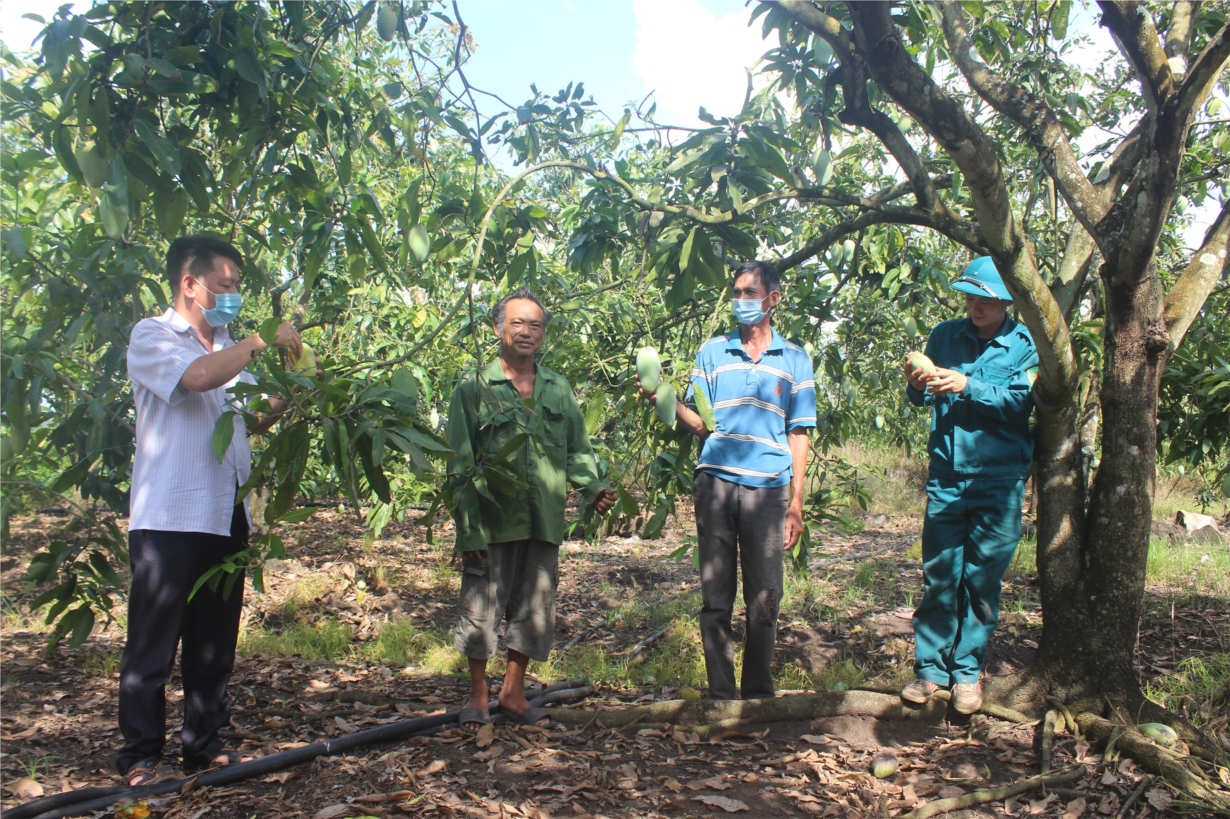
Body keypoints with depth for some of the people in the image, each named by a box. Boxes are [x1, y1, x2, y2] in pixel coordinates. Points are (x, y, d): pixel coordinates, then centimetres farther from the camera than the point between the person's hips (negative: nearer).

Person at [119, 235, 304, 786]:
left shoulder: (230, 349, 20)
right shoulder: (151, 336, -2)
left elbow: (253, 418, 23)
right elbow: (197, 376, -23)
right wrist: (263, 343, -14)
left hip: (226, 517, 7)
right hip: (169, 518, -7)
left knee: (215, 643, 11)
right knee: (153, 643, -1)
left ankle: (204, 743, 22)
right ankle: (140, 755, 10)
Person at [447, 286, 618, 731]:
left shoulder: (558, 390, 12)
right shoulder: (474, 389, 1)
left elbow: (578, 450, 16)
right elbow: (460, 465, -2)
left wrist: (593, 488, -4)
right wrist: (468, 526, -9)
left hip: (544, 522, 3)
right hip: (491, 522, -3)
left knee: (535, 609, 9)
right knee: (481, 607, 3)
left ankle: (514, 690, 25)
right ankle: (478, 695, 20)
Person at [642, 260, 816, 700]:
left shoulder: (794, 360, 11)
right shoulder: (712, 352, 13)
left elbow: (798, 435, 9)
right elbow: (701, 423, 8)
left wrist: (795, 504, 4)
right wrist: (667, 401, -12)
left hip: (768, 488, 0)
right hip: (716, 482, 1)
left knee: (764, 598, 0)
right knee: (716, 596, 2)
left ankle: (758, 689, 12)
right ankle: (721, 691, 10)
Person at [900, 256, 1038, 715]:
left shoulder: (1025, 346, 0)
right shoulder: (945, 336, 7)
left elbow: (1020, 402, -13)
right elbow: (923, 401, 5)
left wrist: (967, 386, -24)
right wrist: (918, 387, -17)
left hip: (998, 479, -1)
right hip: (945, 474, 2)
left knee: (983, 578, 4)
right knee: (938, 575, 2)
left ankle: (968, 671, 17)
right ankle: (930, 668, 12)